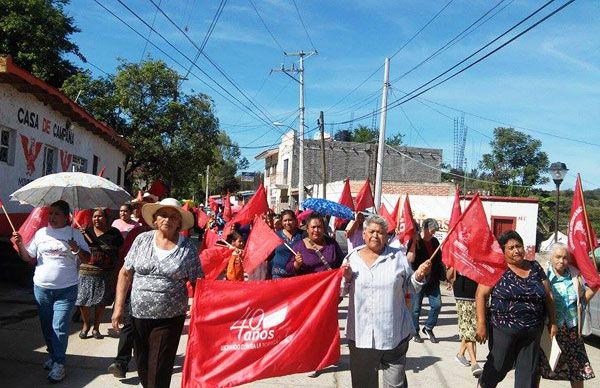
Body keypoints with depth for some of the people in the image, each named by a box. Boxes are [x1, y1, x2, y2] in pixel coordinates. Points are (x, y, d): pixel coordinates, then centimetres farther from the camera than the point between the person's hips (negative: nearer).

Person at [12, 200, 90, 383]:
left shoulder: (74, 234, -2)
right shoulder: (41, 233, 6)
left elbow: (86, 259, -2)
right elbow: (29, 258, 9)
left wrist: (77, 250, -21)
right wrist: (20, 245, -7)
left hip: (66, 289, -3)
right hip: (41, 287, 4)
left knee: (59, 328, -6)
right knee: (46, 325, 14)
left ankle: (59, 364, 4)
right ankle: (53, 355, 33)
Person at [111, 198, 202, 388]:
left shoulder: (189, 247, -5)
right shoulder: (142, 240, 1)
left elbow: (197, 283, -2)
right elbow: (125, 274, 5)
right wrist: (119, 307, 1)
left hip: (170, 318, -3)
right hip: (138, 315, 3)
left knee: (159, 372, 1)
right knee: (142, 365, 16)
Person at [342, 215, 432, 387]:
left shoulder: (398, 256, 1)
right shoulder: (352, 257, 4)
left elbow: (409, 287, 8)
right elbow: (343, 291, 10)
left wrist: (419, 275, -10)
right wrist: (347, 278, -10)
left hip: (394, 333, -1)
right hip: (361, 333, 1)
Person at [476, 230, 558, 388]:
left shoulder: (535, 268, 8)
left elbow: (548, 296, 14)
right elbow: (481, 295, -9)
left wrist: (553, 322, 10)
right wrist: (481, 325, -15)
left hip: (532, 331, 4)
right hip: (503, 328, -4)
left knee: (528, 372, 9)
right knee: (498, 366, 8)